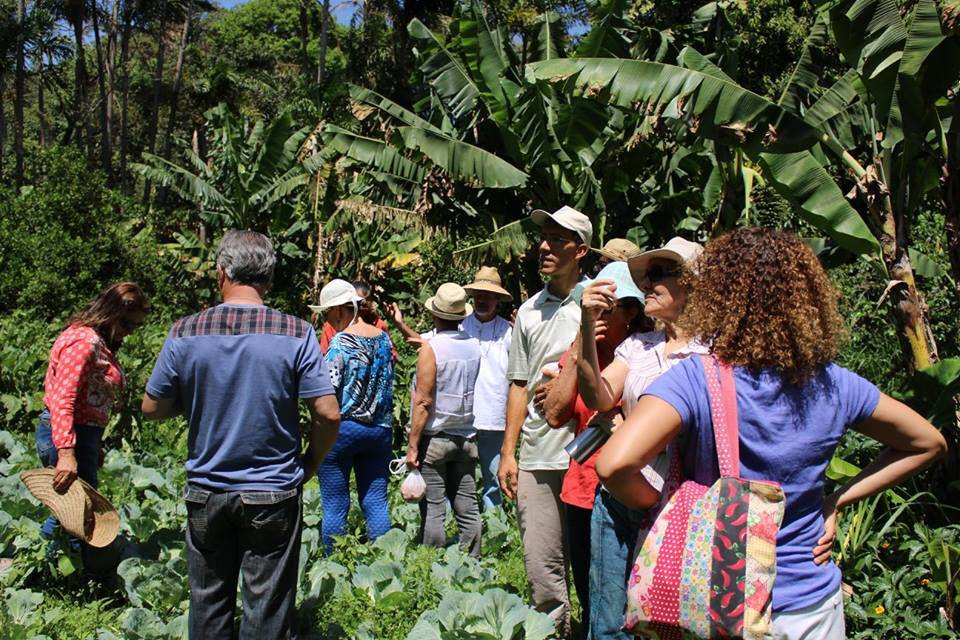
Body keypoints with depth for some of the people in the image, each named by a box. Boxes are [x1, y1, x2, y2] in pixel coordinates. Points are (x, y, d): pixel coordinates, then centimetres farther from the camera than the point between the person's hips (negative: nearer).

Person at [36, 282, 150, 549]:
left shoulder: (99, 343, 17)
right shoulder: (82, 341, -16)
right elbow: (62, 399, -24)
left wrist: (94, 445, 23)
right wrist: (66, 453, -30)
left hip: (83, 433, 10)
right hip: (67, 436, -10)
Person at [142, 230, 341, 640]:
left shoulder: (185, 333, -7)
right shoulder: (296, 334, -12)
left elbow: (152, 409, 2)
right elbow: (328, 415, -13)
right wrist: (310, 463, 4)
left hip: (206, 493, 2)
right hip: (273, 496, -2)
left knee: (209, 601, 18)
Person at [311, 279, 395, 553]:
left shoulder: (341, 342, -13)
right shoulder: (384, 337, 6)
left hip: (343, 429, -6)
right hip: (380, 429, 6)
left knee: (335, 505, 5)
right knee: (376, 501, 11)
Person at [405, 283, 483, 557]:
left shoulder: (430, 348, -14)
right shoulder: (474, 345, 1)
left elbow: (423, 402, -16)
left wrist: (412, 445, -11)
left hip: (434, 438, -5)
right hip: (466, 438, 5)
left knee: (433, 511, 2)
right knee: (467, 508, 10)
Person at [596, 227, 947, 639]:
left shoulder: (694, 380, -22)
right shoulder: (833, 384, -8)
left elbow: (615, 465, -35)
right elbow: (928, 443, 7)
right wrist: (835, 501, 3)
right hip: (812, 604, 3)